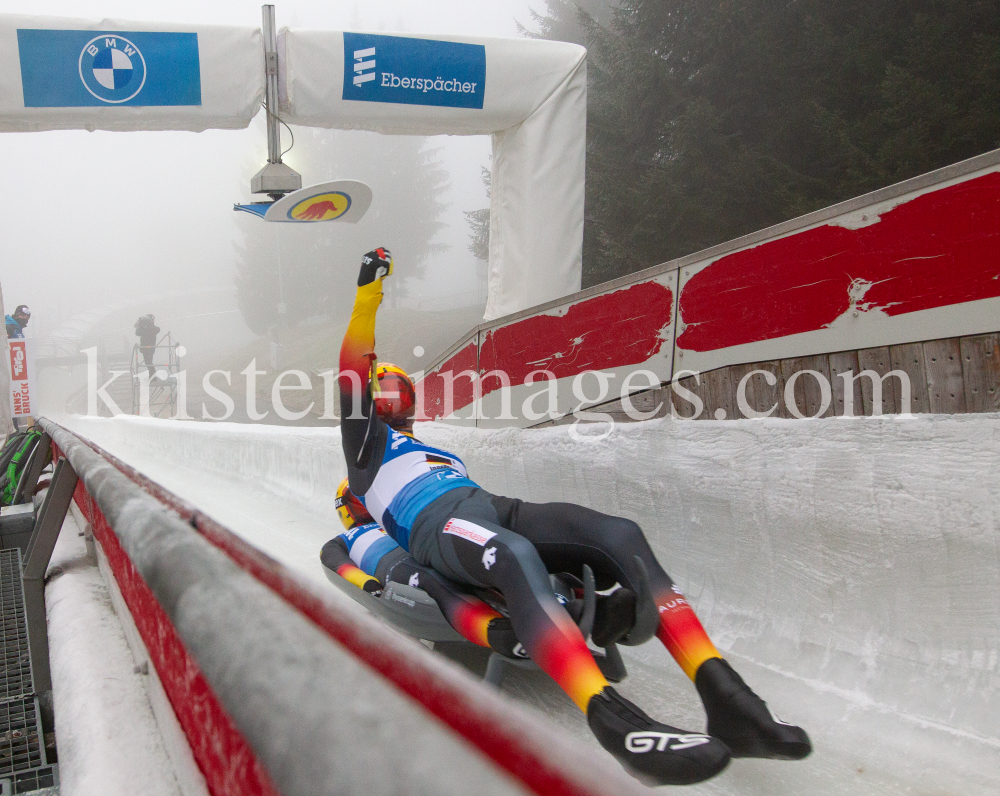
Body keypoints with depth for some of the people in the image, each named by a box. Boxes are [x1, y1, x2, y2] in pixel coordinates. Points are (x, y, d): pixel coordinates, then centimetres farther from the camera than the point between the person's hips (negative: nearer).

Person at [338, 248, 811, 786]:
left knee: (621, 535, -19)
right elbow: (353, 371, 11)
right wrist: (368, 297, 6)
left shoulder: (438, 453, 44)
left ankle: (723, 693, -33)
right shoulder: (368, 440, 23)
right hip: (434, 523, -7)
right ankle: (610, 719, -60)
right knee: (513, 555, -44)